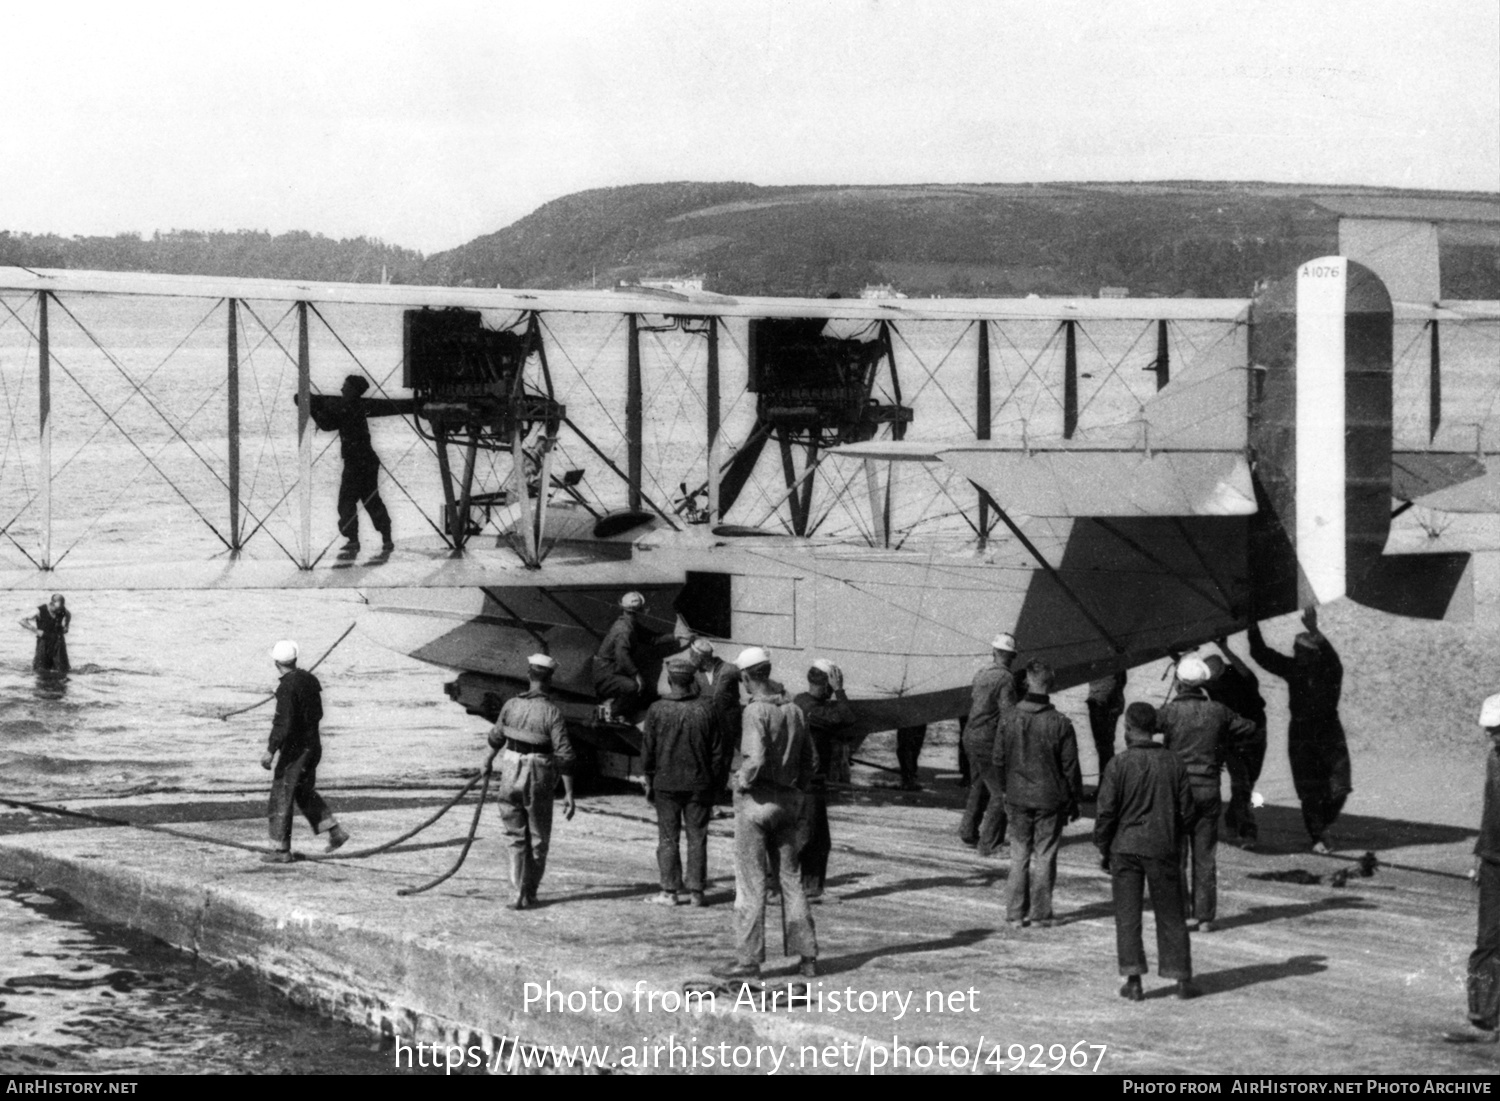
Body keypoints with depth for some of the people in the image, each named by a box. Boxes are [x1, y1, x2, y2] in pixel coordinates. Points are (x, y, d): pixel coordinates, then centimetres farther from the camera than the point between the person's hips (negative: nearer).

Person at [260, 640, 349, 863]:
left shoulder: (287, 687, -20)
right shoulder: (310, 679, 5)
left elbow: (284, 724, -25)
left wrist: (270, 750, -21)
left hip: (295, 749, -8)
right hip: (314, 744, 8)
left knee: (281, 797, 1)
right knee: (305, 793, 22)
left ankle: (281, 850, 5)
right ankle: (336, 832, 14)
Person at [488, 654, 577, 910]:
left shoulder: (511, 705, -3)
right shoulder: (552, 712, -14)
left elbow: (496, 739, 13)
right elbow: (565, 755, -16)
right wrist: (569, 794, -12)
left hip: (511, 774, 3)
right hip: (539, 782, -3)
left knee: (517, 837, 12)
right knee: (538, 840, 13)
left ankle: (519, 891, 0)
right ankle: (529, 894, 18)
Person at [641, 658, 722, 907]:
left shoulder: (657, 710, -7)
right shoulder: (706, 708, -5)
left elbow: (647, 750, -2)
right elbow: (716, 749, 0)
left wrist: (649, 781, 8)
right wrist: (713, 779, 9)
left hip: (666, 784, -1)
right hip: (699, 784, 1)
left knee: (668, 838, 5)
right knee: (697, 838, 7)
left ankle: (669, 891, 4)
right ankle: (696, 891, 7)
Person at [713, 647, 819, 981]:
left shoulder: (756, 711, -16)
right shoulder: (794, 710, 6)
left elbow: (755, 759, -26)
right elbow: (810, 759, 11)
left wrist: (741, 781, -8)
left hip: (756, 800, -7)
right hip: (788, 801, 7)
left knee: (751, 882, -1)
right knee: (791, 878, 13)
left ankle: (748, 959, 0)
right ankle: (807, 956, 13)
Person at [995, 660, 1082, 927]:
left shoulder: (1010, 720, -5)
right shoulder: (1060, 723, -13)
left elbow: (999, 760, 4)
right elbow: (1070, 766, -7)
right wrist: (1074, 799, 4)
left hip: (1018, 798, 2)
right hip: (1050, 799, -2)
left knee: (1018, 855, 12)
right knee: (1044, 856, 6)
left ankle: (1016, 913, 13)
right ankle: (1039, 914, 8)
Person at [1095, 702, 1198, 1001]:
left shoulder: (1118, 765, -11)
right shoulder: (1173, 763, -2)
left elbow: (1106, 812, -10)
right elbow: (1186, 810, 2)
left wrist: (1103, 848, 3)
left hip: (1126, 848, -2)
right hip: (1163, 849, 2)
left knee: (1127, 915, 5)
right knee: (1170, 915, 11)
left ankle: (1133, 979, 0)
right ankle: (1182, 979, 14)